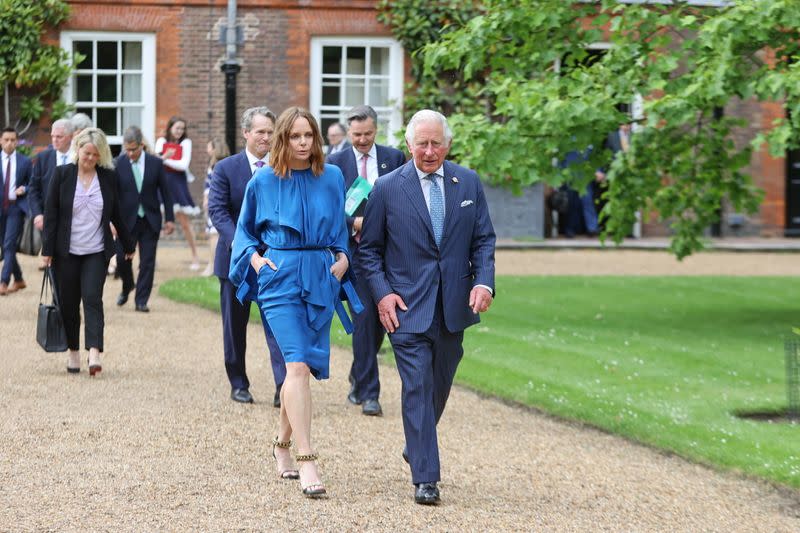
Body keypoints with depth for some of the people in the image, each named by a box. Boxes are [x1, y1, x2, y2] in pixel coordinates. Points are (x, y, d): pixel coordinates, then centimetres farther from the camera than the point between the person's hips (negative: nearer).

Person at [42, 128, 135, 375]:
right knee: (69, 303, 5)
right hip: (66, 252, 0)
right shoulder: (62, 174, -1)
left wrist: (128, 244, 18)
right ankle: (73, 352, 18)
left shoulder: (109, 177, 2)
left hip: (96, 252, 0)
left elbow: (116, 214, 12)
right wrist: (48, 249, -5)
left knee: (92, 298, -14)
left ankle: (94, 352, -22)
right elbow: (51, 212, -1)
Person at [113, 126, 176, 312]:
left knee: (147, 262, 0)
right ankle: (127, 287, 29)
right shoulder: (118, 164, -4)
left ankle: (141, 301, 9)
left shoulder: (156, 163, -1)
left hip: (150, 221, 0)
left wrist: (170, 218, 2)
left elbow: (165, 192, 4)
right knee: (122, 259, -1)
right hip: (127, 220, 0)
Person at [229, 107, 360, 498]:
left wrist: (343, 256, 2)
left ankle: (282, 443, 31)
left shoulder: (332, 178, 7)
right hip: (280, 277, -3)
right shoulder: (263, 182, 2)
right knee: (298, 364, -16)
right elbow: (245, 229, 14)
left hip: (321, 277, 3)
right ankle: (306, 461, -20)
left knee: (302, 365, 9)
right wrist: (254, 257, -3)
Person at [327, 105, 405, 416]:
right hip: (355, 250, -2)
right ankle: (368, 393, -3)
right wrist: (354, 222, -17)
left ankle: (359, 378, 34)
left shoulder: (394, 158, 7)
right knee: (364, 318, -7)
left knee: (380, 319, 10)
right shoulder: (336, 163, 3)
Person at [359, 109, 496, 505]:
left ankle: (416, 448, 39)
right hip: (407, 306, -3)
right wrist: (382, 292, -9)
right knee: (417, 388, -9)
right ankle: (425, 477, -8)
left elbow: (484, 239, 8)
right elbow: (369, 248, 3)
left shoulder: (468, 182, 5)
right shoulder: (388, 187, -2)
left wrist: (484, 281, -8)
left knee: (440, 386, 15)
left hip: (454, 306, 3)